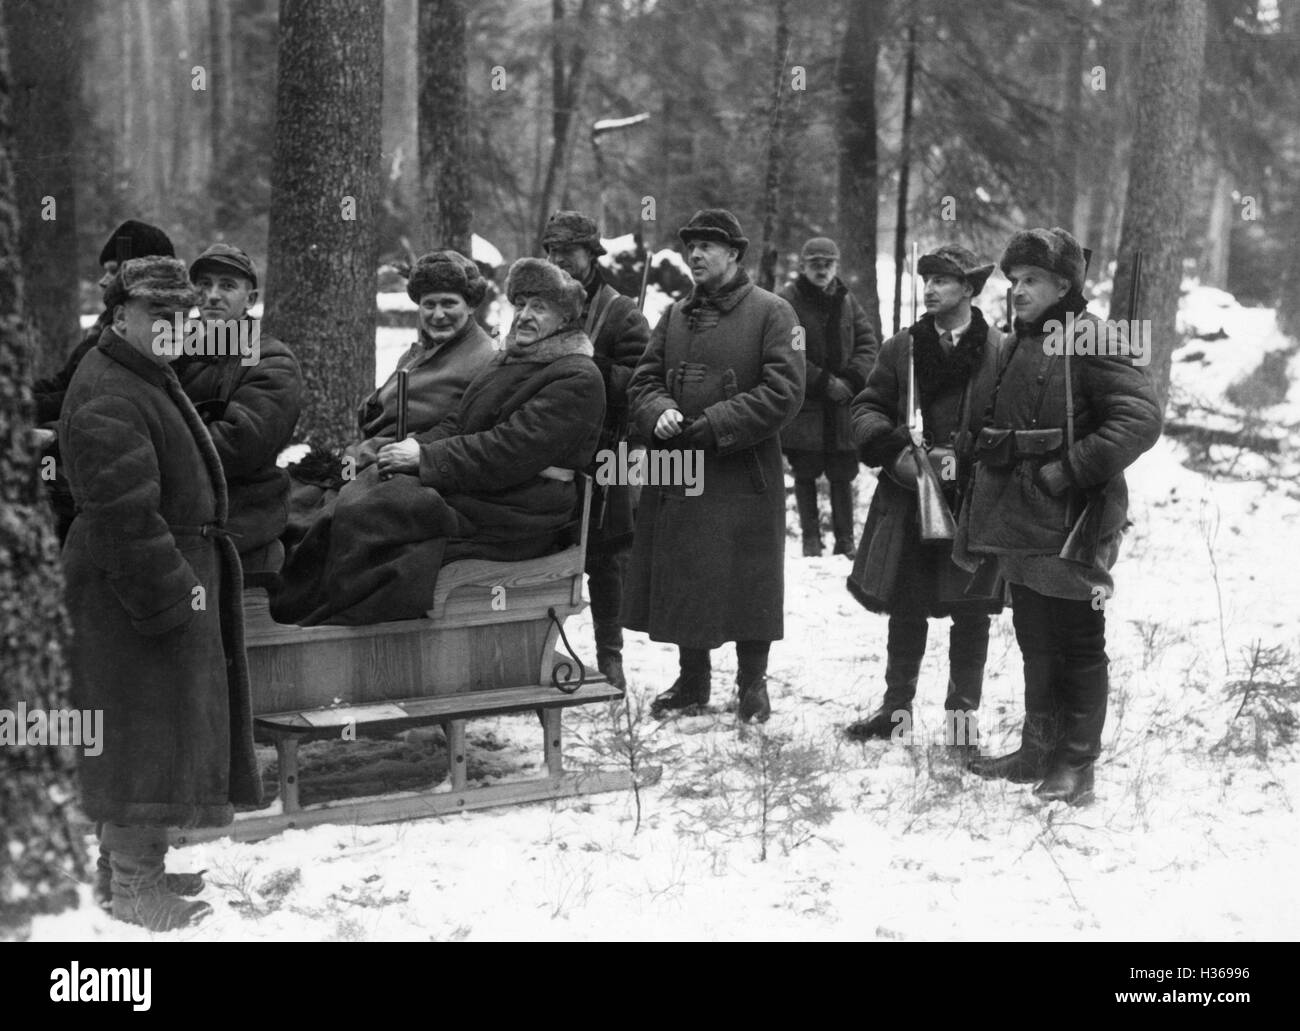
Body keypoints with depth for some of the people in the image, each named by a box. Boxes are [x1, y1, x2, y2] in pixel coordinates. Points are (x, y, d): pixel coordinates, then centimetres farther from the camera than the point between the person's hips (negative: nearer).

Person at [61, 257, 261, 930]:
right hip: (132, 594, -11)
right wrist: (173, 595, -23)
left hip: (174, 581, 11)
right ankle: (134, 886, 3)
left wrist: (190, 579, 22)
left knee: (155, 737, 17)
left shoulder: (150, 381, 17)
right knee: (145, 732, -5)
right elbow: (125, 514, -25)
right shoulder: (107, 399, -19)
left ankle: (133, 860, 29)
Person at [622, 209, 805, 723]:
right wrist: (659, 412, -12)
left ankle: (752, 683, 16)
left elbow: (783, 392, -12)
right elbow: (643, 381, 12)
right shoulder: (675, 316, 13)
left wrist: (712, 425, -17)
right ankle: (692, 679, 25)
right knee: (680, 580, 10)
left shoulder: (771, 313, -4)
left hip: (745, 474, -5)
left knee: (748, 584, 1)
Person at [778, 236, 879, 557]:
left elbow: (868, 342, 8)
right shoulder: (787, 300, -5)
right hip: (802, 402, -3)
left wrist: (851, 380, -9)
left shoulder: (846, 301, 10)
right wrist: (824, 382, -16)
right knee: (805, 473, 3)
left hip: (842, 404, 3)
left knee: (842, 474, 5)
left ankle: (845, 540, 13)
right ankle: (811, 539, 12)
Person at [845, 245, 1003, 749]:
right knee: (905, 607, 12)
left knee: (970, 609, 5)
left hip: (974, 501, -3)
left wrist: (977, 460, -16)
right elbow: (867, 408, 8)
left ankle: (962, 709, 19)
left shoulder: (1000, 353, -3)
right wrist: (894, 450, -9)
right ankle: (897, 705, 25)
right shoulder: (901, 348, 8)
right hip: (908, 498, 3)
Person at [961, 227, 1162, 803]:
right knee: (1035, 643, 17)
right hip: (1020, 525, 8)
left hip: (1071, 525, -8)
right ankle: (1038, 752, 28)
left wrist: (1069, 470, -22)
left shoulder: (1089, 341, -12)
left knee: (1079, 646, 3)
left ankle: (1076, 766, 12)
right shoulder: (1016, 348, 14)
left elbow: (1140, 419, -23)